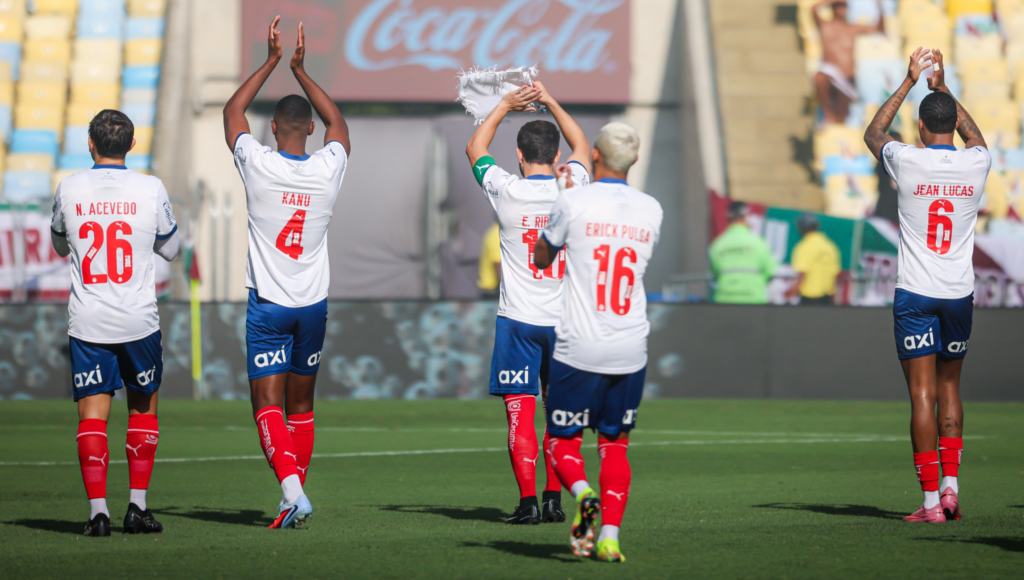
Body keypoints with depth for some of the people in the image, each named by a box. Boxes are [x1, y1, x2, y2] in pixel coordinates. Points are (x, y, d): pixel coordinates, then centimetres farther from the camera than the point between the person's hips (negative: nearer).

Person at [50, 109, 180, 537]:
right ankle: (137, 507, 12)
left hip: (87, 322, 0)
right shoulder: (150, 190, -5)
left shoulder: (69, 189, -2)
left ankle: (98, 511, -10)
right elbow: (170, 249, 10)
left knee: (92, 415, 1)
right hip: (138, 320, 0)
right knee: (143, 409, 16)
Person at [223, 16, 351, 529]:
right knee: (301, 405, 14)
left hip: (268, 305, -3)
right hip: (314, 304, 3)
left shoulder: (258, 165, -11)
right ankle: (296, 493, 18)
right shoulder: (329, 169, -4)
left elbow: (232, 110, 7)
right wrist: (300, 69, 21)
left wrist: (272, 62, 12)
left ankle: (291, 490, -24)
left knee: (268, 404, -6)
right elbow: (337, 120, 18)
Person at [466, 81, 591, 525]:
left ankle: (528, 500, -8)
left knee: (520, 415, -2)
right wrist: (549, 101, 26)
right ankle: (555, 498, 10)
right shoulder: (572, 189, -2)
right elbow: (582, 146, 21)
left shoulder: (506, 192, -7)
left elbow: (475, 149, 14)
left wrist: (506, 106, 19)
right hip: (564, 318, 2)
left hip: (518, 321, -2)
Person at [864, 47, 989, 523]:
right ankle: (951, 485, 9)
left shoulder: (907, 162, -9)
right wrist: (942, 87, 29)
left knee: (923, 395, -4)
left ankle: (931, 499, -7)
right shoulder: (975, 164, -2)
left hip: (915, 293, -3)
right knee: (949, 389, 17)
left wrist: (910, 82, 20)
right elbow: (975, 137, 25)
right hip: (960, 293, 3)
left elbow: (872, 133, 14)